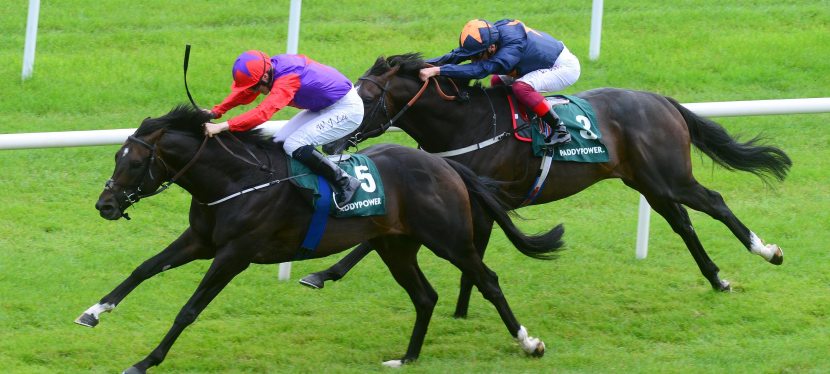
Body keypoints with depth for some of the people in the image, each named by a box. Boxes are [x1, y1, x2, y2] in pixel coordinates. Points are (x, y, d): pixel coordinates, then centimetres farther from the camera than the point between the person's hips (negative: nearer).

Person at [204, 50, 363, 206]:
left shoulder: (286, 80, -33)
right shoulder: (270, 66, -9)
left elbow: (262, 113, -43)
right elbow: (244, 93, 2)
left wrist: (222, 127, -48)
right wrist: (215, 112, -10)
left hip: (348, 110, -9)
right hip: (323, 106, 9)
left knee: (293, 146, -20)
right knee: (280, 142, 1)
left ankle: (345, 182, -10)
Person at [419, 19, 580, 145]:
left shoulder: (512, 47, -38)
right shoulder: (488, 37, -14)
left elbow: (481, 69, -46)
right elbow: (457, 55, -12)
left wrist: (436, 70, -51)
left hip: (565, 66, -9)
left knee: (521, 87, -29)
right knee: (497, 81, 5)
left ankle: (559, 130, -19)